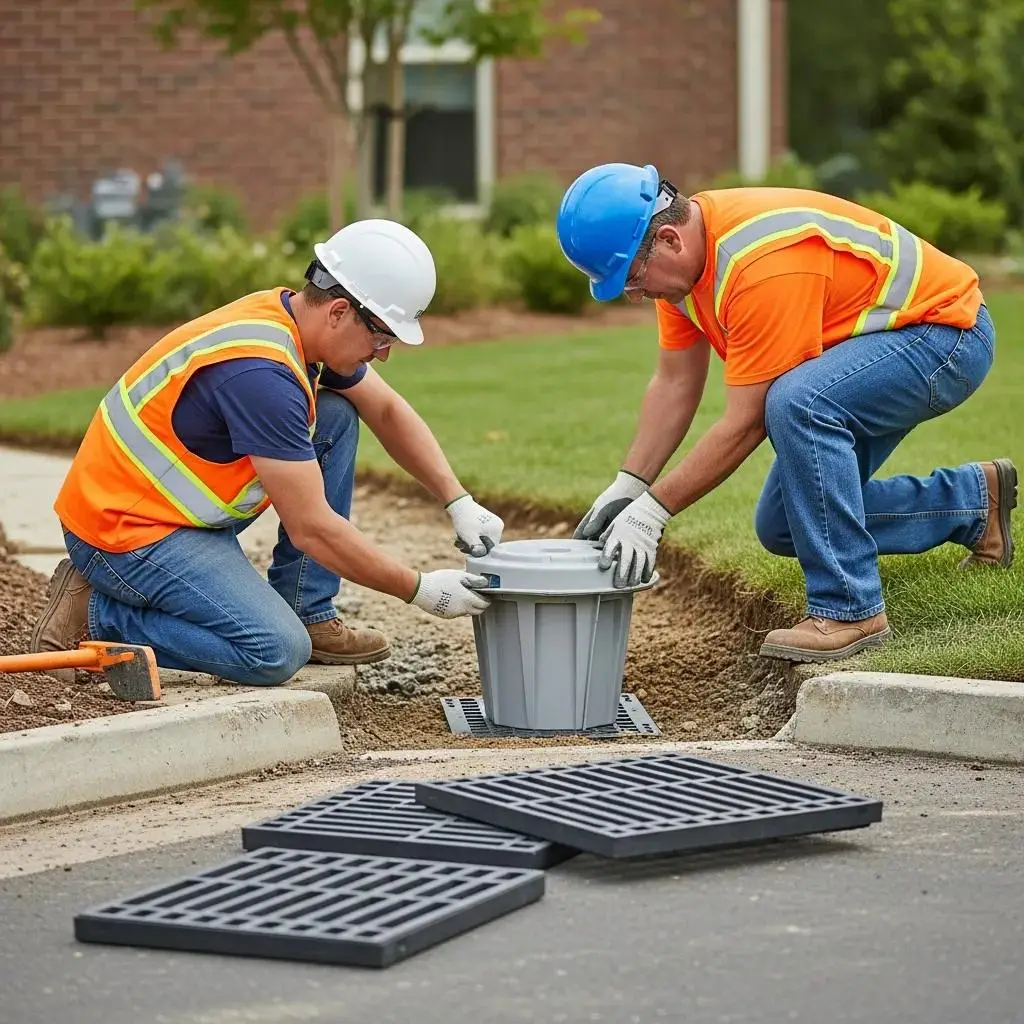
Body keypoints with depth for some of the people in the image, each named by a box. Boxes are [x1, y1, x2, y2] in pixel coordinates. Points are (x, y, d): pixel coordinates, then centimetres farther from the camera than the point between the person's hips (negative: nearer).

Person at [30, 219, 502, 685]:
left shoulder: (293, 316, 0)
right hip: (123, 527, -10)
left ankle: (307, 614, 9)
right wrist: (420, 590, -16)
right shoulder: (259, 372, -28)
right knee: (277, 653, -24)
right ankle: (94, 615, -7)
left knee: (337, 417, 6)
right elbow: (311, 528, -25)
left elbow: (388, 411, 17)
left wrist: (460, 502, 8)